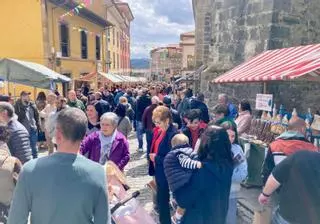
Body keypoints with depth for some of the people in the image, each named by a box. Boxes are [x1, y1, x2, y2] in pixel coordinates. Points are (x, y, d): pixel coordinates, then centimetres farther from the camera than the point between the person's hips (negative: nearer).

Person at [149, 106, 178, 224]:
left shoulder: (173, 134, -24)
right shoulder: (159, 131, 2)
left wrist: (156, 158, -17)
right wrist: (152, 156, -1)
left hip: (166, 174, -9)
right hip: (159, 171, 9)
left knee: (162, 200, 6)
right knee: (161, 198, 22)